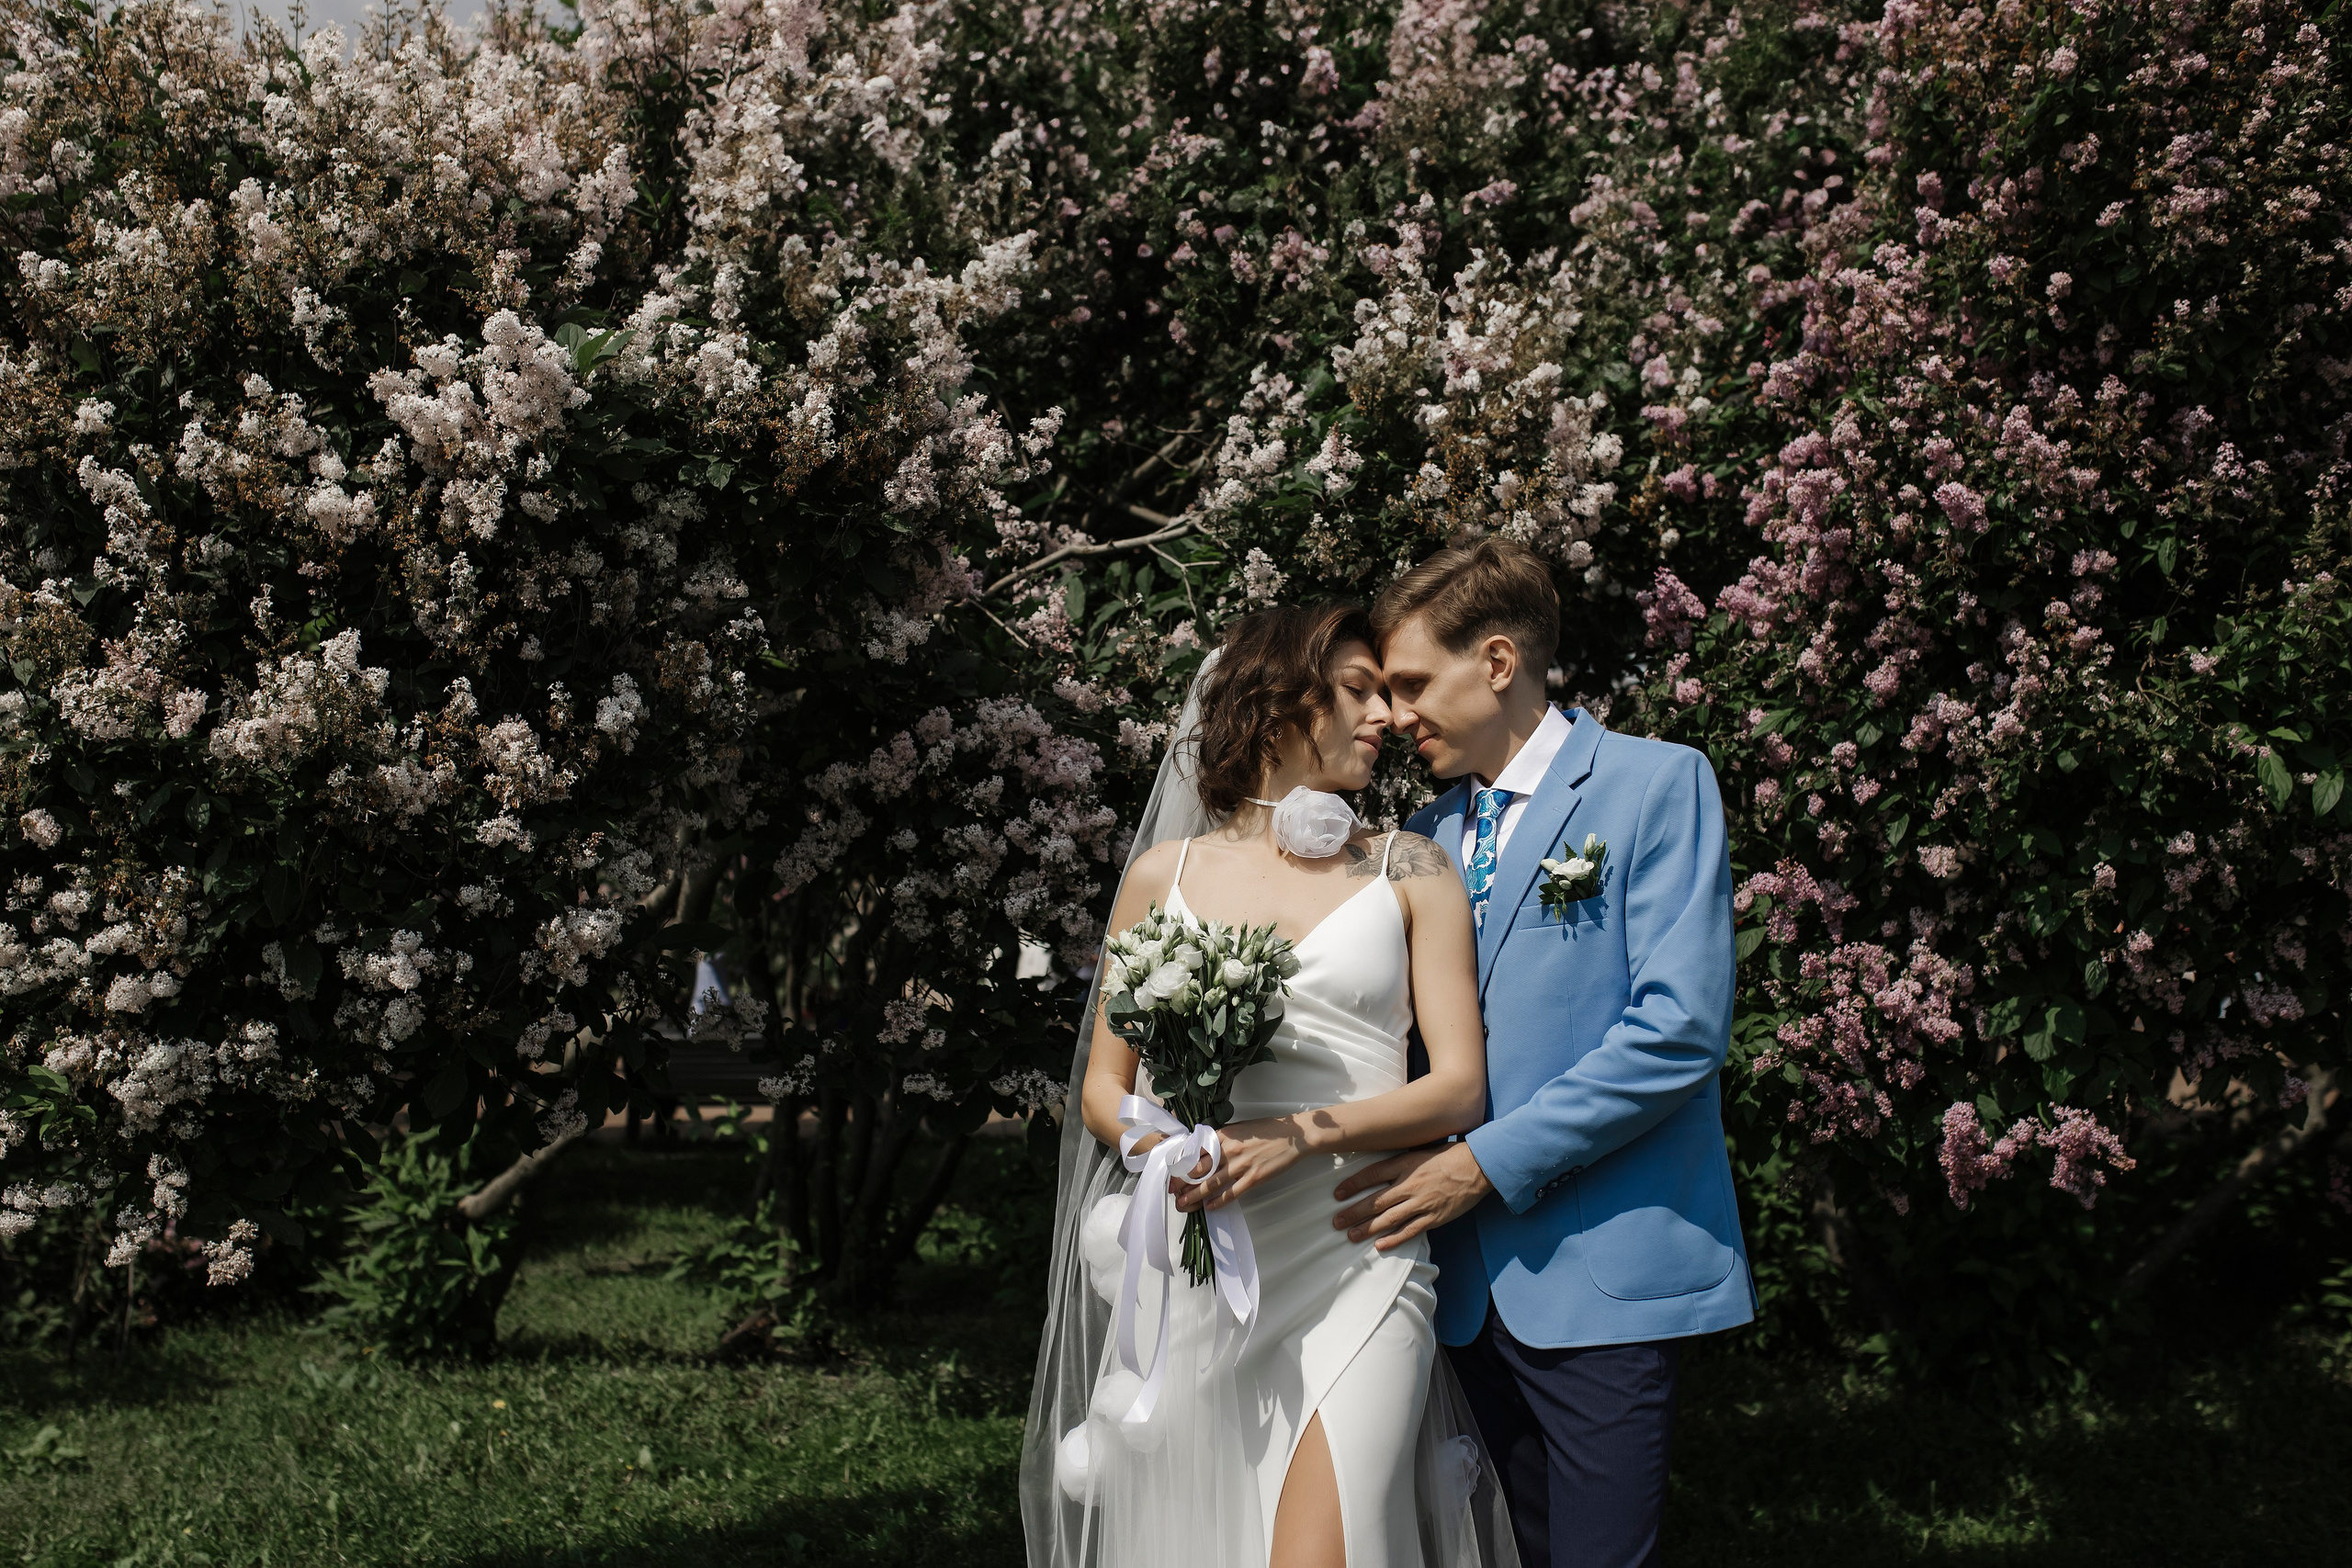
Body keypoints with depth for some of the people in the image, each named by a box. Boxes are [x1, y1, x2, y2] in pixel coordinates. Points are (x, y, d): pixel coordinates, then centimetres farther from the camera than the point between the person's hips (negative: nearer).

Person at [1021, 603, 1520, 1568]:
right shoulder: (1165, 874, 12)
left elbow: (1459, 1086, 1)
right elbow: (1103, 1087, 13)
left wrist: (1301, 1135, -15)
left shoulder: (1410, 871, 9)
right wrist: (1167, 1150, -10)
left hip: (1353, 1261, -1)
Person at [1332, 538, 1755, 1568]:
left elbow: (1681, 1027, -14)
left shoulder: (1656, 785, -4)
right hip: (1474, 1281, 6)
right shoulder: (1429, 836, 17)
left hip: (1605, 1274, -6)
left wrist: (1489, 1162, -15)